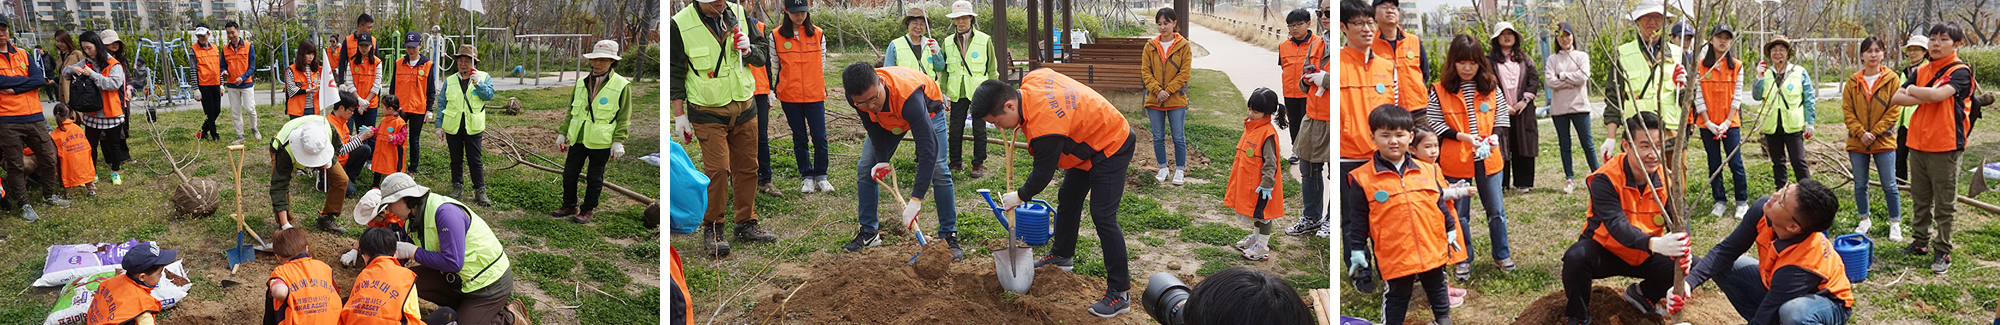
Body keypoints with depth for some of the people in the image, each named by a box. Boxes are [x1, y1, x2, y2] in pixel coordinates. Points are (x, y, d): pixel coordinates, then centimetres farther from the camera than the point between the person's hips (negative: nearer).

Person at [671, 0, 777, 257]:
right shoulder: (681, 24, -10)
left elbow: (763, 53, 11)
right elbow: (675, 73, -4)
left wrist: (748, 50, -12)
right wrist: (679, 115, -4)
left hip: (743, 107, 4)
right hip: (708, 112, -4)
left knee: (747, 167, 8)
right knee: (718, 169, -10)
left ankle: (747, 224, 22)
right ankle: (712, 228, 5)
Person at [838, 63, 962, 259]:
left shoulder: (907, 96, -49)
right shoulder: (855, 96, -34)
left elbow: (928, 148, -51)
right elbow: (872, 125, -11)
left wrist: (916, 200, -54)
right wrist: (882, 159, -19)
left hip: (928, 109, -5)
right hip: (887, 118, 5)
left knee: (938, 169, -18)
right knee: (865, 168, -1)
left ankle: (949, 236, -7)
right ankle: (868, 233, 12)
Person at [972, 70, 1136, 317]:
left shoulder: (1043, 126, -37)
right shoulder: (1031, 80, -13)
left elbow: (1043, 174, -24)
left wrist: (1020, 197, -5)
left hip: (1110, 149, -10)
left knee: (1103, 217, -14)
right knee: (1067, 201, 23)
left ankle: (1119, 294, -11)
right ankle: (1062, 256, 44)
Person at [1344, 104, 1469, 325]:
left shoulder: (1428, 171, 4)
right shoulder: (1362, 178, -8)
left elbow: (1440, 205, 15)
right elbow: (1357, 220, -3)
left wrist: (1450, 232, 15)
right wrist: (1357, 251, -3)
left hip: (1433, 250, 4)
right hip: (1394, 255, -4)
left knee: (1437, 289, 19)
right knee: (1397, 296, 8)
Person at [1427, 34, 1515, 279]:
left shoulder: (1491, 87, 2)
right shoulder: (1440, 91, -6)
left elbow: (1502, 118, 7)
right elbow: (1435, 125, -8)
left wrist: (1494, 136, -13)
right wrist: (1463, 136, -20)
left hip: (1488, 158, 2)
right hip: (1455, 161, -2)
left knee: (1496, 210, 10)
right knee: (1459, 213, 7)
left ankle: (1501, 255, 27)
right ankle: (1463, 260, 21)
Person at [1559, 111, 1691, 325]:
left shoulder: (1667, 182, -10)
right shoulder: (1605, 179, -24)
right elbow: (1616, 225, -36)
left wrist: (1682, 255, -44)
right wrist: (1655, 243, -55)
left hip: (1644, 257, 4)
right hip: (1603, 251, -4)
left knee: (1685, 266, -19)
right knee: (1576, 258, -35)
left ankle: (1642, 294, 12)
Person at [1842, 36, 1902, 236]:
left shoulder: (1892, 79, -4)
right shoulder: (1853, 81, 3)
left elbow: (1894, 110, -6)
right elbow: (1847, 111, 1)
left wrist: (1874, 133, -12)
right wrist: (1861, 133, -12)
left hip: (1883, 141, -3)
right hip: (1857, 142, 3)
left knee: (1889, 186, 1)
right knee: (1860, 185, 11)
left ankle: (1895, 223, 12)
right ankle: (1865, 219, 26)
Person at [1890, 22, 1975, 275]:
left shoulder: (1960, 72, -8)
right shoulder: (1921, 71, 10)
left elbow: (1938, 94, -25)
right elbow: (1896, 98, 2)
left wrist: (1912, 90, -7)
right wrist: (1926, 98, -13)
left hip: (1945, 147, -6)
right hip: (1918, 144, 6)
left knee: (1944, 204, 1)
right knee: (1921, 199, 15)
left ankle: (1943, 252, 7)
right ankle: (1921, 242, 26)